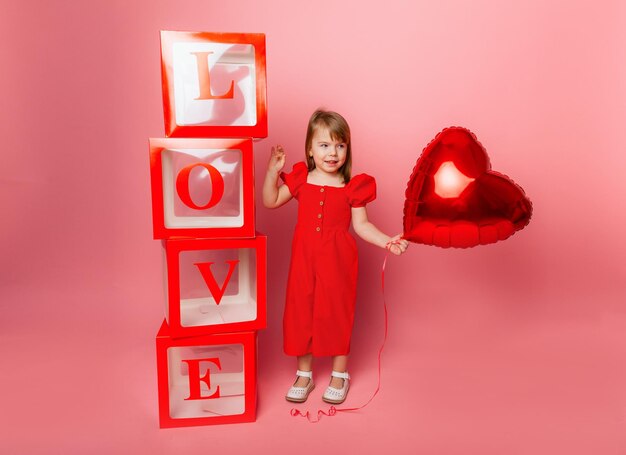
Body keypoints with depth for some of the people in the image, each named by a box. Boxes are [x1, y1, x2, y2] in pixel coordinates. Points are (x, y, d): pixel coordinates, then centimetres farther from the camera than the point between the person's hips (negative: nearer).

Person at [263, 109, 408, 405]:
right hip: (304, 259, 2)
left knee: (338, 313, 8)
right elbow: (270, 201, 4)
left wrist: (387, 241, -16)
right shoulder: (300, 179, 0)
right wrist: (273, 171, -7)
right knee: (301, 312, 10)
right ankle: (304, 374, 29)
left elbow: (361, 225, -3)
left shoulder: (353, 186, -5)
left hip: (337, 261, -2)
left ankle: (339, 375, 29)